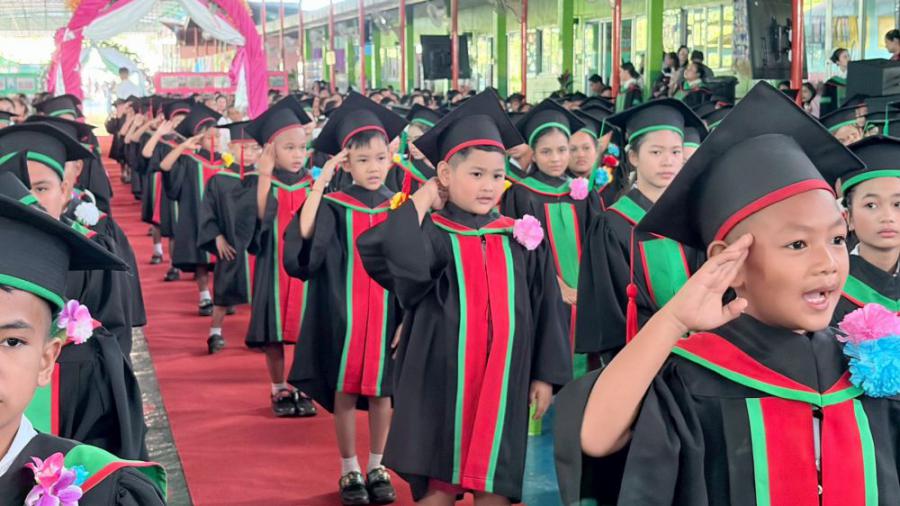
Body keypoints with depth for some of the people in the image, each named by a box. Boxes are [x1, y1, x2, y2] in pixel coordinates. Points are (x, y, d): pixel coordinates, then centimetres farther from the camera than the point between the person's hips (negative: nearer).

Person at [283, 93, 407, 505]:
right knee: (344, 391, 5)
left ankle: (376, 467, 22)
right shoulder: (334, 207, -6)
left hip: (386, 313, 2)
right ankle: (349, 471, 18)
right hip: (342, 312, -2)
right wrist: (320, 182, -24)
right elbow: (303, 240, -24)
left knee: (381, 391, 8)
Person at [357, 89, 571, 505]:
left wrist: (545, 374, 5)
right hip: (442, 380, -2)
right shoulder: (430, 232, -5)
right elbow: (401, 260, -28)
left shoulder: (521, 240, 4)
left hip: (502, 383, 3)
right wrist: (420, 201, -15)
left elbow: (545, 310, 8)